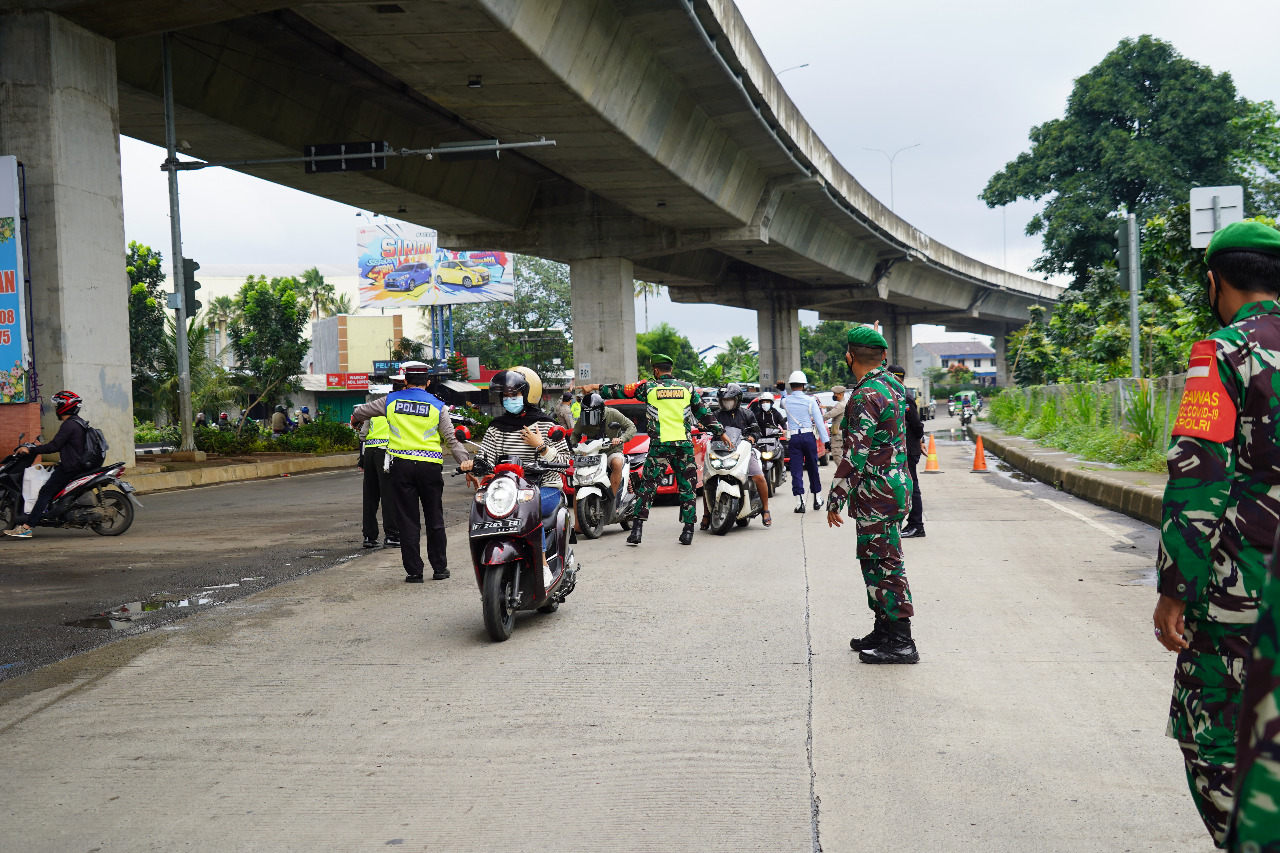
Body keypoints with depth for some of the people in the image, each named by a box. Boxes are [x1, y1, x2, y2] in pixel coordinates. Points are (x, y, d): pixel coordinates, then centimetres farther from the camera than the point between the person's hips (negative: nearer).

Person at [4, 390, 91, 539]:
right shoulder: (79, 422, 16)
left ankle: (26, 527, -18)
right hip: (79, 464, 11)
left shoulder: (69, 425, -16)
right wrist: (41, 447, 27)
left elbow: (54, 446, -21)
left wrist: (30, 450, -15)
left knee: (45, 492, -13)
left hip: (69, 467, -11)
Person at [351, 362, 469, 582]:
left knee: (408, 520, 5)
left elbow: (363, 410, 21)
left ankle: (413, 571, 5)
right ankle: (439, 568, 15)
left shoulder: (391, 401, 5)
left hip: (401, 466, 1)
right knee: (434, 519, 10)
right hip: (429, 466, 0)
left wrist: (356, 418, 44)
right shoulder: (437, 406, 0)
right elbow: (450, 440, -4)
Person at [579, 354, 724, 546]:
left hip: (659, 444, -2)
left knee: (647, 485, 3)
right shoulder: (687, 388, 9)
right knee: (686, 487, 8)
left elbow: (620, 391, 11)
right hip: (684, 444, 2)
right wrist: (720, 432, 20)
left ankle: (637, 527, -4)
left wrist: (595, 388, 23)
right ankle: (688, 530, 7)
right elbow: (703, 413, 12)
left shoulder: (648, 387, 3)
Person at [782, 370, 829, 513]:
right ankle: (817, 499, 20)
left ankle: (799, 501, -9)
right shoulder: (810, 401, -3)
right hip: (809, 437, 0)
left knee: (796, 470, 0)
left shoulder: (786, 401, 0)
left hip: (793, 439, 0)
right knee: (813, 468, 12)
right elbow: (819, 422, -5)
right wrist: (826, 440, -3)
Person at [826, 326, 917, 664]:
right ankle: (884, 630, 25)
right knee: (876, 561, 17)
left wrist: (835, 499, -17)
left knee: (884, 563, -5)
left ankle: (901, 642, -1)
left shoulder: (865, 397, -18)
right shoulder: (892, 386, 11)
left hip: (875, 493, -10)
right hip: (896, 484, 10)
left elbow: (854, 455, -20)